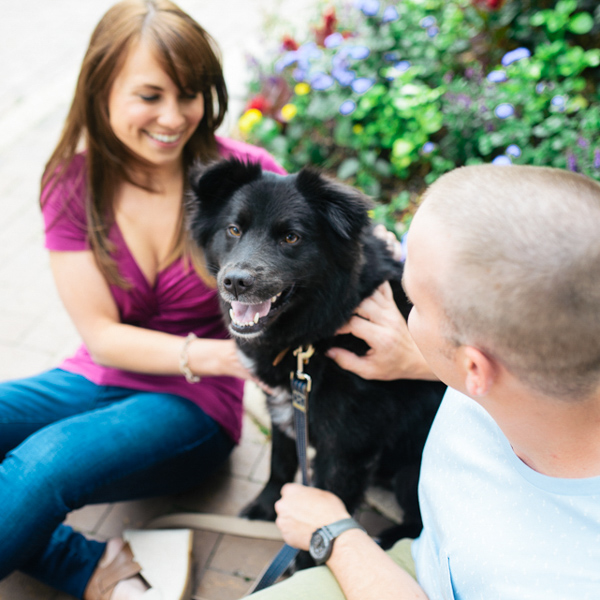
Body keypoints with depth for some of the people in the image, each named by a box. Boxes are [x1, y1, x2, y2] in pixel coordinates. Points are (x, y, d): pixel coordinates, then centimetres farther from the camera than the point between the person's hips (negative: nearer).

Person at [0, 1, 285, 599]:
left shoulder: (241, 173, -12)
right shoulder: (73, 182, -6)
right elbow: (101, 334, -8)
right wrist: (209, 354, -24)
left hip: (195, 405, -4)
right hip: (100, 378, 4)